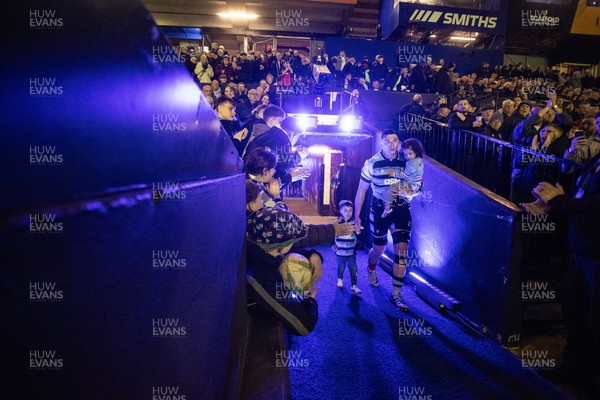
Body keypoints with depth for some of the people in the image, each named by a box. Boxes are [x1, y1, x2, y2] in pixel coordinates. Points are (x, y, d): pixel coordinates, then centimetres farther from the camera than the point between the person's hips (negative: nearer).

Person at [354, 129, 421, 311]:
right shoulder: (372, 164, -11)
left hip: (401, 209, 1)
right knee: (378, 250, 13)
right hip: (380, 210, -1)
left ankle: (396, 294, 5)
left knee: (401, 252, -6)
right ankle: (371, 269, 50)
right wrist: (356, 216, -4)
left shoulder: (407, 161, -5)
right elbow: (361, 190, -4)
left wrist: (409, 191, -17)